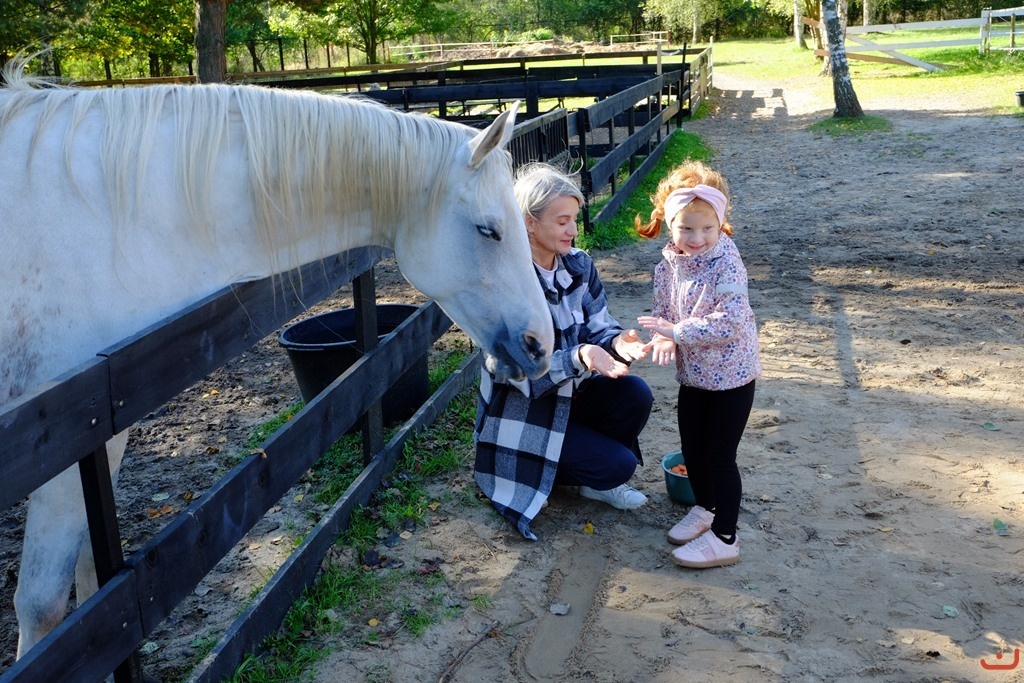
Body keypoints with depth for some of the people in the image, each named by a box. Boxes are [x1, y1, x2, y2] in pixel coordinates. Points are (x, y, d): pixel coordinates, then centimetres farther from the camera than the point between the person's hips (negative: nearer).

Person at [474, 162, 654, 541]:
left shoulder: (578, 264, -4)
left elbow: (597, 325, -3)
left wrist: (616, 341, -27)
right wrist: (580, 358, -42)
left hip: (570, 393, 7)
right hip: (524, 412, -6)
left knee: (635, 394, -20)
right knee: (618, 464, -18)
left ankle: (596, 478, 7)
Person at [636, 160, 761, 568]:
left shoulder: (726, 265, -22)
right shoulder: (667, 265, -2)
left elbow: (730, 322, -30)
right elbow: (662, 311, 3)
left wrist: (677, 331, -30)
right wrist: (663, 338, -19)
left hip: (731, 375, -7)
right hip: (693, 374, 7)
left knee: (720, 455, 0)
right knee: (692, 448, 19)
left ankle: (724, 539, 14)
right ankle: (705, 508, 43)